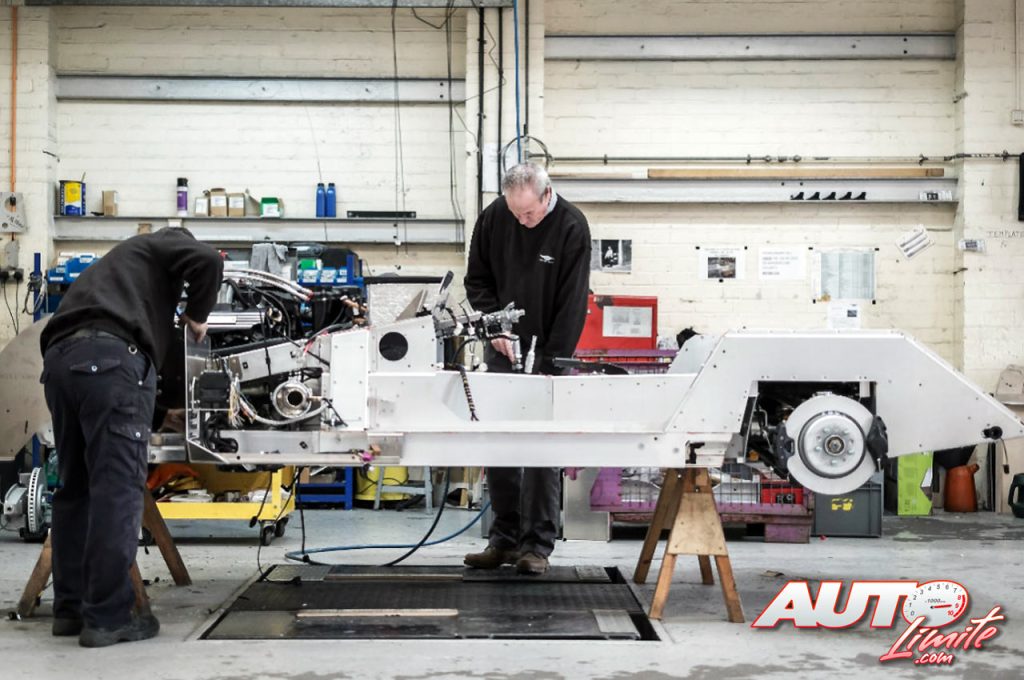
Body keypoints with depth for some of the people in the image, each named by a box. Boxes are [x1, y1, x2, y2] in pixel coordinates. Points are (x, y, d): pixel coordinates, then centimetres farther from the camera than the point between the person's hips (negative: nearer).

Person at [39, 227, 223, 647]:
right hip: (110, 356, -8)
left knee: (75, 488, 14)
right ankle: (107, 616, -8)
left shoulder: (121, 261, 41)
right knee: (117, 489, -7)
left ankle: (69, 607, 17)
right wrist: (198, 314, 13)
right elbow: (206, 260, -2)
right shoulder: (163, 243, 19)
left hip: (59, 357, 8)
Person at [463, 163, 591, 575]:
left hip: (546, 354, -3)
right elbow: (477, 280, 7)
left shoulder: (571, 227, -13)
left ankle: (537, 545, 4)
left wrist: (551, 365, -18)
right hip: (502, 350, 4)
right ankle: (504, 539, 14)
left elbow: (572, 304, -14)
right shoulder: (493, 218, -3)